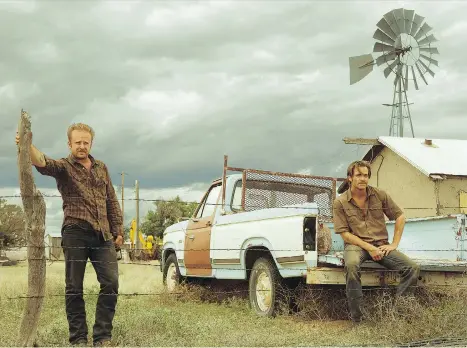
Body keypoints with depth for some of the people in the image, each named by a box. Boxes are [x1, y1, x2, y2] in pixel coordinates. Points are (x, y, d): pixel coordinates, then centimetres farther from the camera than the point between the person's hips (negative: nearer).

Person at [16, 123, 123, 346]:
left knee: (111, 283, -4)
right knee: (74, 288, 0)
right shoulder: (63, 167, 1)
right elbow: (43, 163, -22)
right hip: (75, 233, -4)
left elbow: (112, 202, 20)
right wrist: (27, 146, -43)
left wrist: (118, 231, 13)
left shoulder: (102, 168, 16)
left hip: (103, 235, 4)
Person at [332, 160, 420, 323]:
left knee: (413, 268, -19)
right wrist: (369, 248, -15)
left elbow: (400, 217, 12)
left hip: (381, 244, 3)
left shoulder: (380, 195, 5)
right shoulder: (340, 202, -2)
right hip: (355, 244, -3)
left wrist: (394, 244, 2)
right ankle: (357, 317, -30)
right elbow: (345, 234, -6)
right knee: (352, 265, -40)